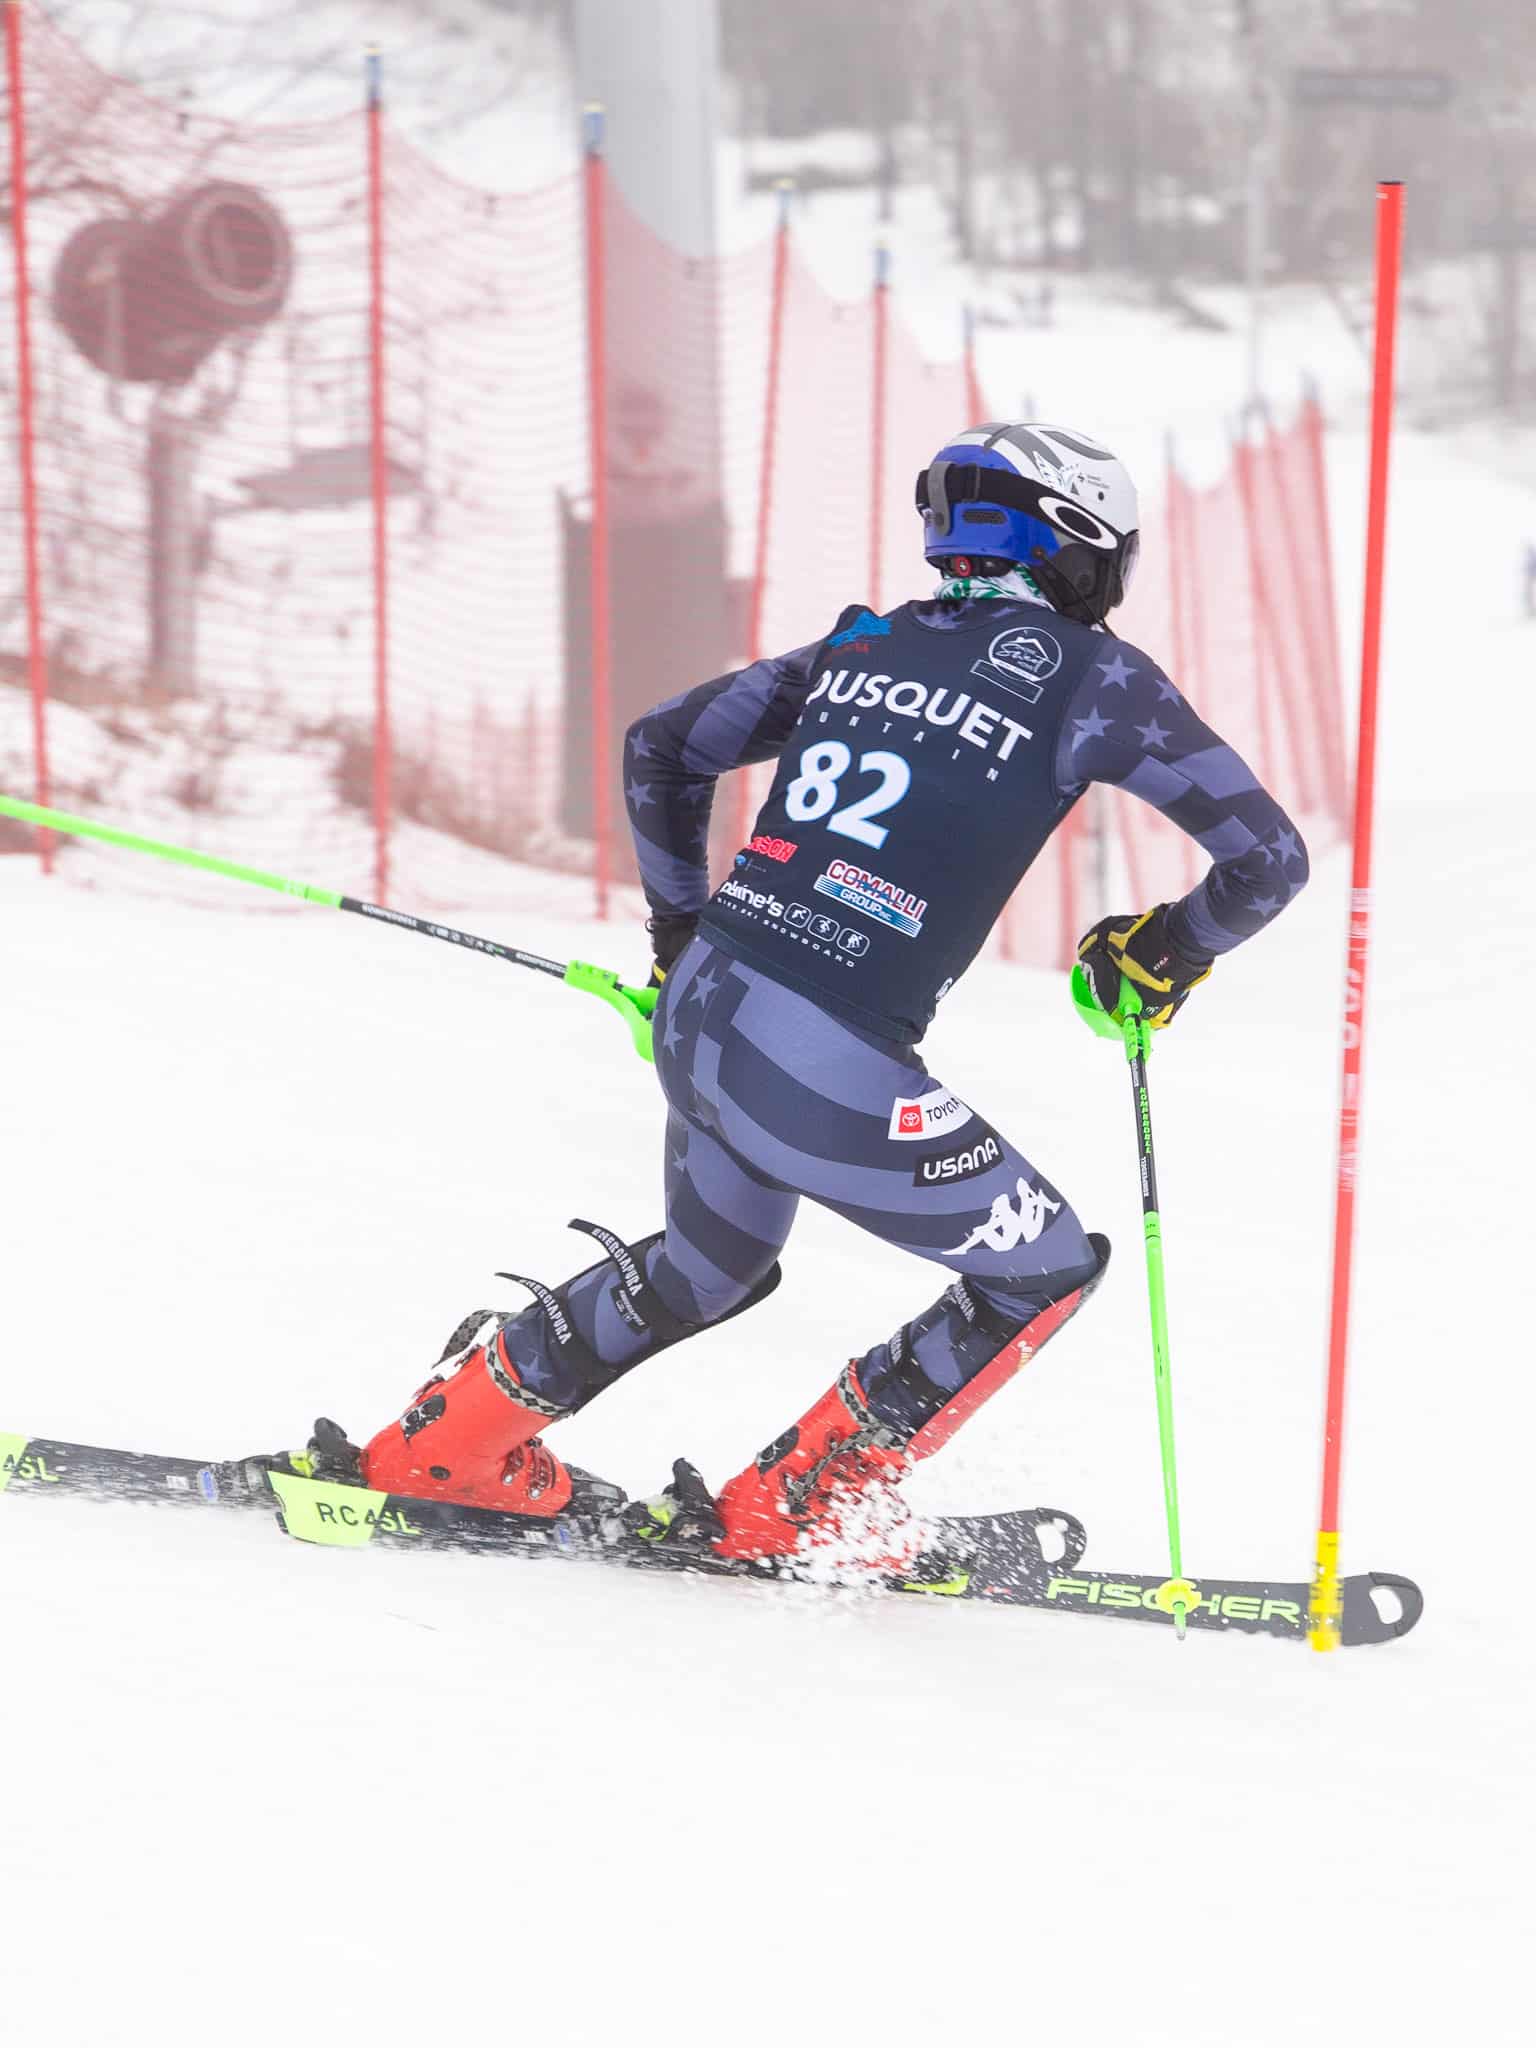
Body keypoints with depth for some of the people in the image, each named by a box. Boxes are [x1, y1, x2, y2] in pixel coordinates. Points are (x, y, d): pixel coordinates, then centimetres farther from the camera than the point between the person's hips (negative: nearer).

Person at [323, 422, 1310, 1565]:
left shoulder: (868, 646, 15)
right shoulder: (1092, 678, -1)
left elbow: (660, 748, 22)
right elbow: (1271, 857, -2)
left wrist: (681, 932, 32)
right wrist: (1174, 949, 16)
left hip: (699, 1017, 7)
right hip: (833, 1082, -7)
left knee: (705, 1269, 35)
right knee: (1049, 1268, 16)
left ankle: (439, 1447, 38)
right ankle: (791, 1513, 17)